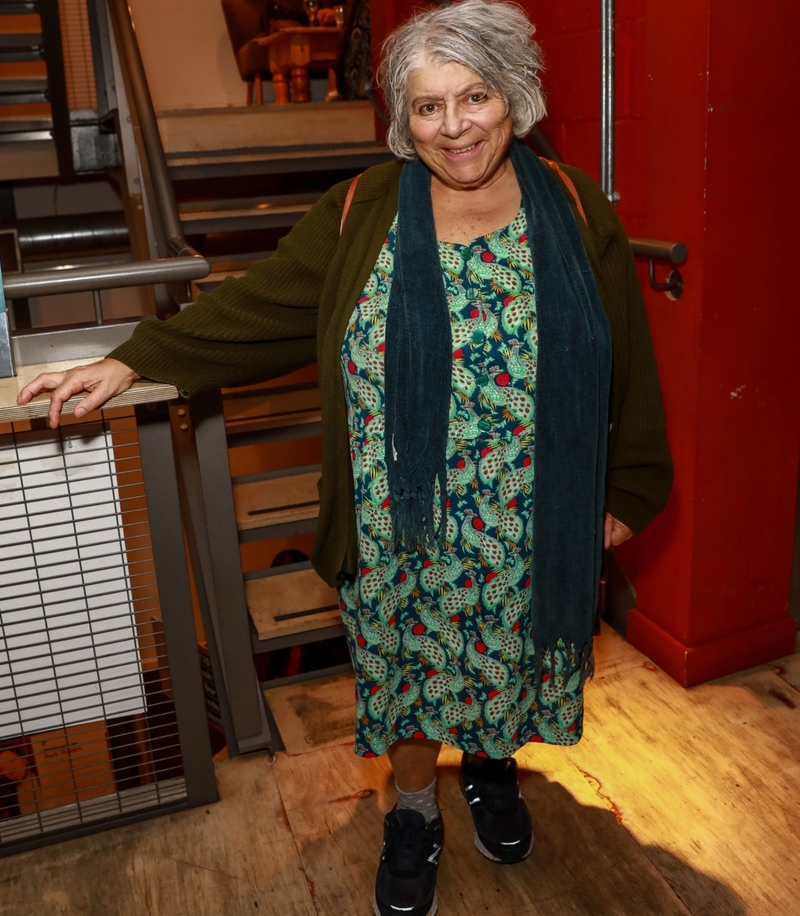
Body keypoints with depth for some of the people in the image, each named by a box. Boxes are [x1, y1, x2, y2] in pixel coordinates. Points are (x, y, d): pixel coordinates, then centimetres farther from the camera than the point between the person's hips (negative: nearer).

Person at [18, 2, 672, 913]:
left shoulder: (574, 210, -4)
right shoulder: (363, 214, -4)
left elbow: (625, 361, 0)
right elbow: (256, 306, -2)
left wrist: (629, 489, 3)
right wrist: (130, 361, -6)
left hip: (527, 524, 1)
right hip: (401, 527, 0)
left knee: (505, 652, 19)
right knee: (407, 659, 16)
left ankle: (490, 765, 52)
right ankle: (413, 810, 43)